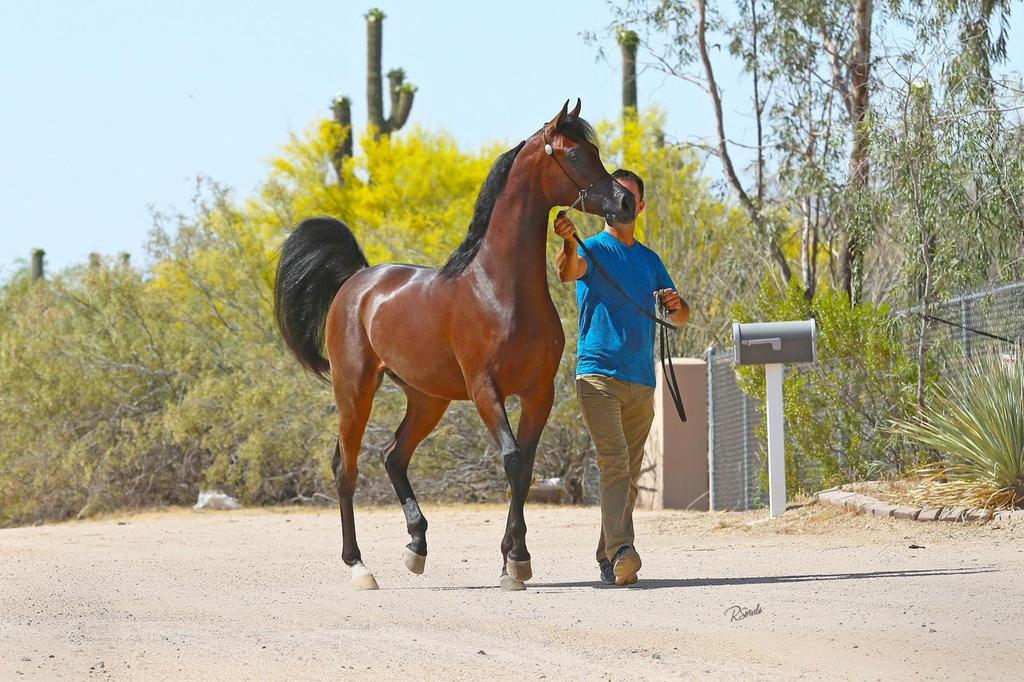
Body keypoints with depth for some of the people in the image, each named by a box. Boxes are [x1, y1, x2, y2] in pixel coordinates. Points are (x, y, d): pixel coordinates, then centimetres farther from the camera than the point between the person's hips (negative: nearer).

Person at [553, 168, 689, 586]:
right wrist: (569, 244, -44)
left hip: (641, 381, 6)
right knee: (615, 462, -21)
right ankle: (621, 552, -33)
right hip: (598, 375, -6)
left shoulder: (650, 260, 18)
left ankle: (607, 559, 20)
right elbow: (568, 272, -22)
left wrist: (677, 305, -5)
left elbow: (680, 319, 19)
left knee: (629, 474, 10)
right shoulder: (594, 249, 1)